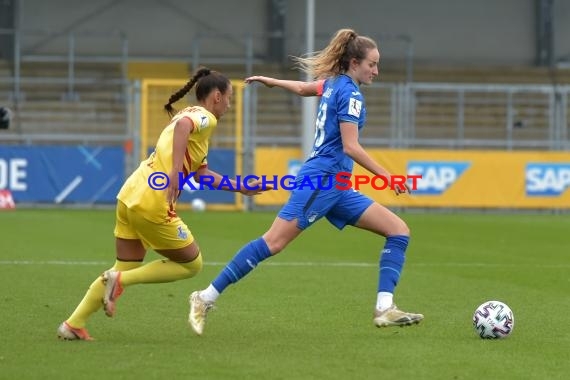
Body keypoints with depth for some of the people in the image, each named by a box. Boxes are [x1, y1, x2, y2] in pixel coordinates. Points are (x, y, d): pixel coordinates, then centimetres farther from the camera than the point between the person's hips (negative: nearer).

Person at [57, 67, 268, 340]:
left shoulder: (191, 115, 25)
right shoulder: (205, 118, -4)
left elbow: (201, 172, 31)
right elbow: (182, 126, -29)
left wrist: (241, 188, 32)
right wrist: (177, 171, -37)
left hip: (131, 195, 9)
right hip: (152, 203, -9)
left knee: (127, 268, 18)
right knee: (192, 264, 6)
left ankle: (73, 325, 12)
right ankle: (119, 280, -4)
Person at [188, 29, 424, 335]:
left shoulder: (333, 84, 15)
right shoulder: (350, 93, -12)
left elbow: (302, 88, 34)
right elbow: (350, 147, -19)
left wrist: (271, 81, 53)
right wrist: (386, 176, -19)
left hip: (335, 187, 10)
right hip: (321, 179, -10)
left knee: (399, 230, 1)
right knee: (273, 242, -14)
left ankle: (384, 309, -7)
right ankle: (207, 298, -9)